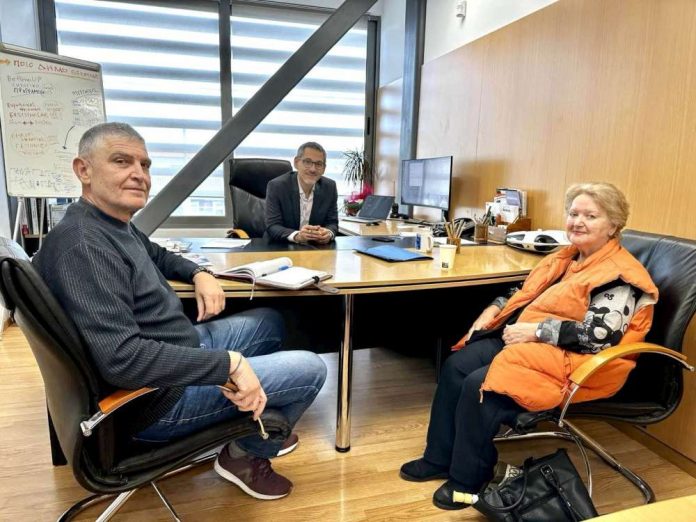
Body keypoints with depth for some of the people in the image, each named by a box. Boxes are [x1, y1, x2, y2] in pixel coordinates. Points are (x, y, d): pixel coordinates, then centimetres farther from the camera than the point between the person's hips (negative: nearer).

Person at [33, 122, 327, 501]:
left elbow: (158, 257, 25)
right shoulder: (83, 245, -27)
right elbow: (121, 358, -36)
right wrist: (230, 363, -34)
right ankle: (249, 452, 18)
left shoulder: (115, 224, 5)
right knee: (310, 369, -8)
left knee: (269, 321, 23)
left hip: (181, 347, 10)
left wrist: (199, 273, 4)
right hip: (160, 395, -10)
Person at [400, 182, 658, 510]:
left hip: (574, 362, -9)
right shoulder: (566, 257, 14)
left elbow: (599, 336, -24)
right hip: (529, 342, 9)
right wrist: (496, 309, 4)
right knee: (456, 365, -8)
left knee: (480, 385, -24)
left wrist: (535, 331, -22)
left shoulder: (619, 276, -13)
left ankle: (468, 480, -2)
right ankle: (439, 458, 5)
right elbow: (527, 295, 21)